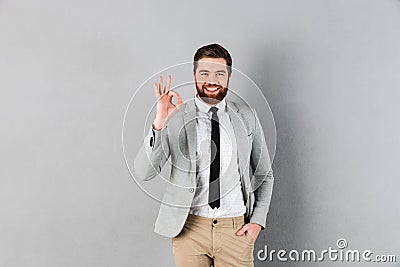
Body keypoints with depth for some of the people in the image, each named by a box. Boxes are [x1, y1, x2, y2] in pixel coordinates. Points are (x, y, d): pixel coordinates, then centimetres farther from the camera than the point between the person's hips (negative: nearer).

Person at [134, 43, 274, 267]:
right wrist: (159, 123, -26)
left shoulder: (247, 118, 2)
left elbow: (265, 175, 10)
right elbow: (143, 172, -14)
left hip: (236, 229, 2)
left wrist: (257, 221, 0)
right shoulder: (176, 118, -5)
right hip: (189, 227, -1)